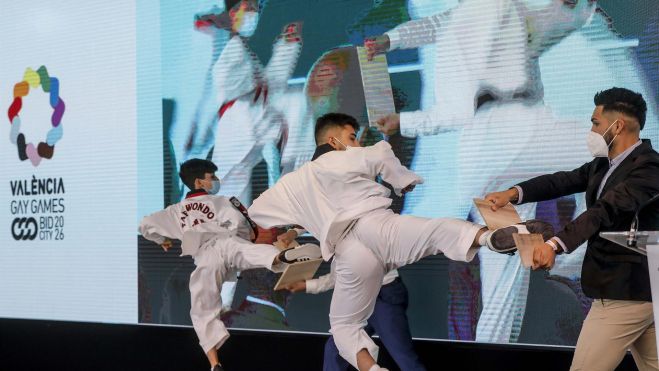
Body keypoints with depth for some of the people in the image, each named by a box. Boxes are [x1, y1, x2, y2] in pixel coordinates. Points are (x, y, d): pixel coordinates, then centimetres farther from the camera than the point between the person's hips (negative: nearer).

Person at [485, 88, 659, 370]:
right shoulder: (605, 163, 12)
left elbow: (607, 210, -31)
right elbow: (565, 180, 6)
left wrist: (557, 244, -43)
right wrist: (514, 193, -11)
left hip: (624, 293, -9)